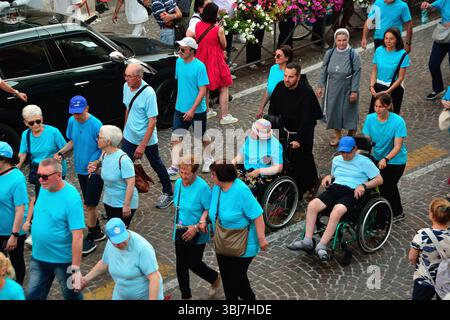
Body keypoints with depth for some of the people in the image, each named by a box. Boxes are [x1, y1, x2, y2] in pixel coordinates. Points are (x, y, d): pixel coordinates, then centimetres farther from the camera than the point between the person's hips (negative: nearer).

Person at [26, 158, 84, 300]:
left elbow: (77, 236, -25)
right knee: (34, 295, 16)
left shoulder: (71, 198, -25)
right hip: (38, 257, 6)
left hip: (63, 260, -6)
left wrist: (76, 268, -25)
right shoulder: (44, 188, -4)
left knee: (71, 295, 15)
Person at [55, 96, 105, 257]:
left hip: (95, 171, -7)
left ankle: (90, 239, 13)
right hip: (81, 169, 7)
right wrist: (60, 152, -5)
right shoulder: (72, 121, -2)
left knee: (90, 205, -1)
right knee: (88, 204, 18)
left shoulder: (96, 125, -23)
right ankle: (97, 232, 35)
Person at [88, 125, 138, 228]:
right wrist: (95, 165, -1)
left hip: (123, 204, -8)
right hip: (109, 201, 8)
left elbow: (131, 183, -26)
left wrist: (127, 205, -25)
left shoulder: (123, 159, -26)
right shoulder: (105, 154, -2)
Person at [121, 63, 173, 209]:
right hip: (129, 137, 5)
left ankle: (168, 194, 35)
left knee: (157, 166, 14)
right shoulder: (126, 87, -4)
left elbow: (152, 122, -24)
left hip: (147, 139, -5)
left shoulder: (149, 93, -25)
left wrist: (142, 145, -24)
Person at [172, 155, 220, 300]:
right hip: (180, 232, 6)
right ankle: (185, 295, 28)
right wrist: (178, 221, -4)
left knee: (194, 264, 5)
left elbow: (210, 210, -19)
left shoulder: (202, 187, -21)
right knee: (181, 264, 11)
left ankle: (215, 278, 35)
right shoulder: (178, 183, -2)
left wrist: (197, 227, -24)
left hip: (196, 234, -6)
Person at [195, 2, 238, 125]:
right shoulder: (218, 29, -19)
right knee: (223, 89, 7)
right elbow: (224, 46, -6)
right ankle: (225, 116, 9)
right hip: (215, 61, -6)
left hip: (202, 60, 6)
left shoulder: (198, 25, -5)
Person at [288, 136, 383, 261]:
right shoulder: (336, 160, 23)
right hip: (334, 188, 6)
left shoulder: (364, 162, 6)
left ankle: (321, 246, -35)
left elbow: (379, 180, 3)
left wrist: (363, 185, -12)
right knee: (312, 205, -23)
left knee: (337, 211, -36)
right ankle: (308, 241, -22)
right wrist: (328, 177, 15)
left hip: (351, 193, -5)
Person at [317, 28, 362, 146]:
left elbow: (357, 74, -11)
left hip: (347, 89, -3)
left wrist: (354, 91, -13)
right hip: (333, 89, 3)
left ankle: (352, 137, 27)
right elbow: (324, 71, 5)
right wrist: (321, 86, 3)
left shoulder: (353, 55, -14)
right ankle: (337, 135, 33)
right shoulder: (329, 53, -4)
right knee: (334, 110, 13)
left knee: (349, 112, 7)